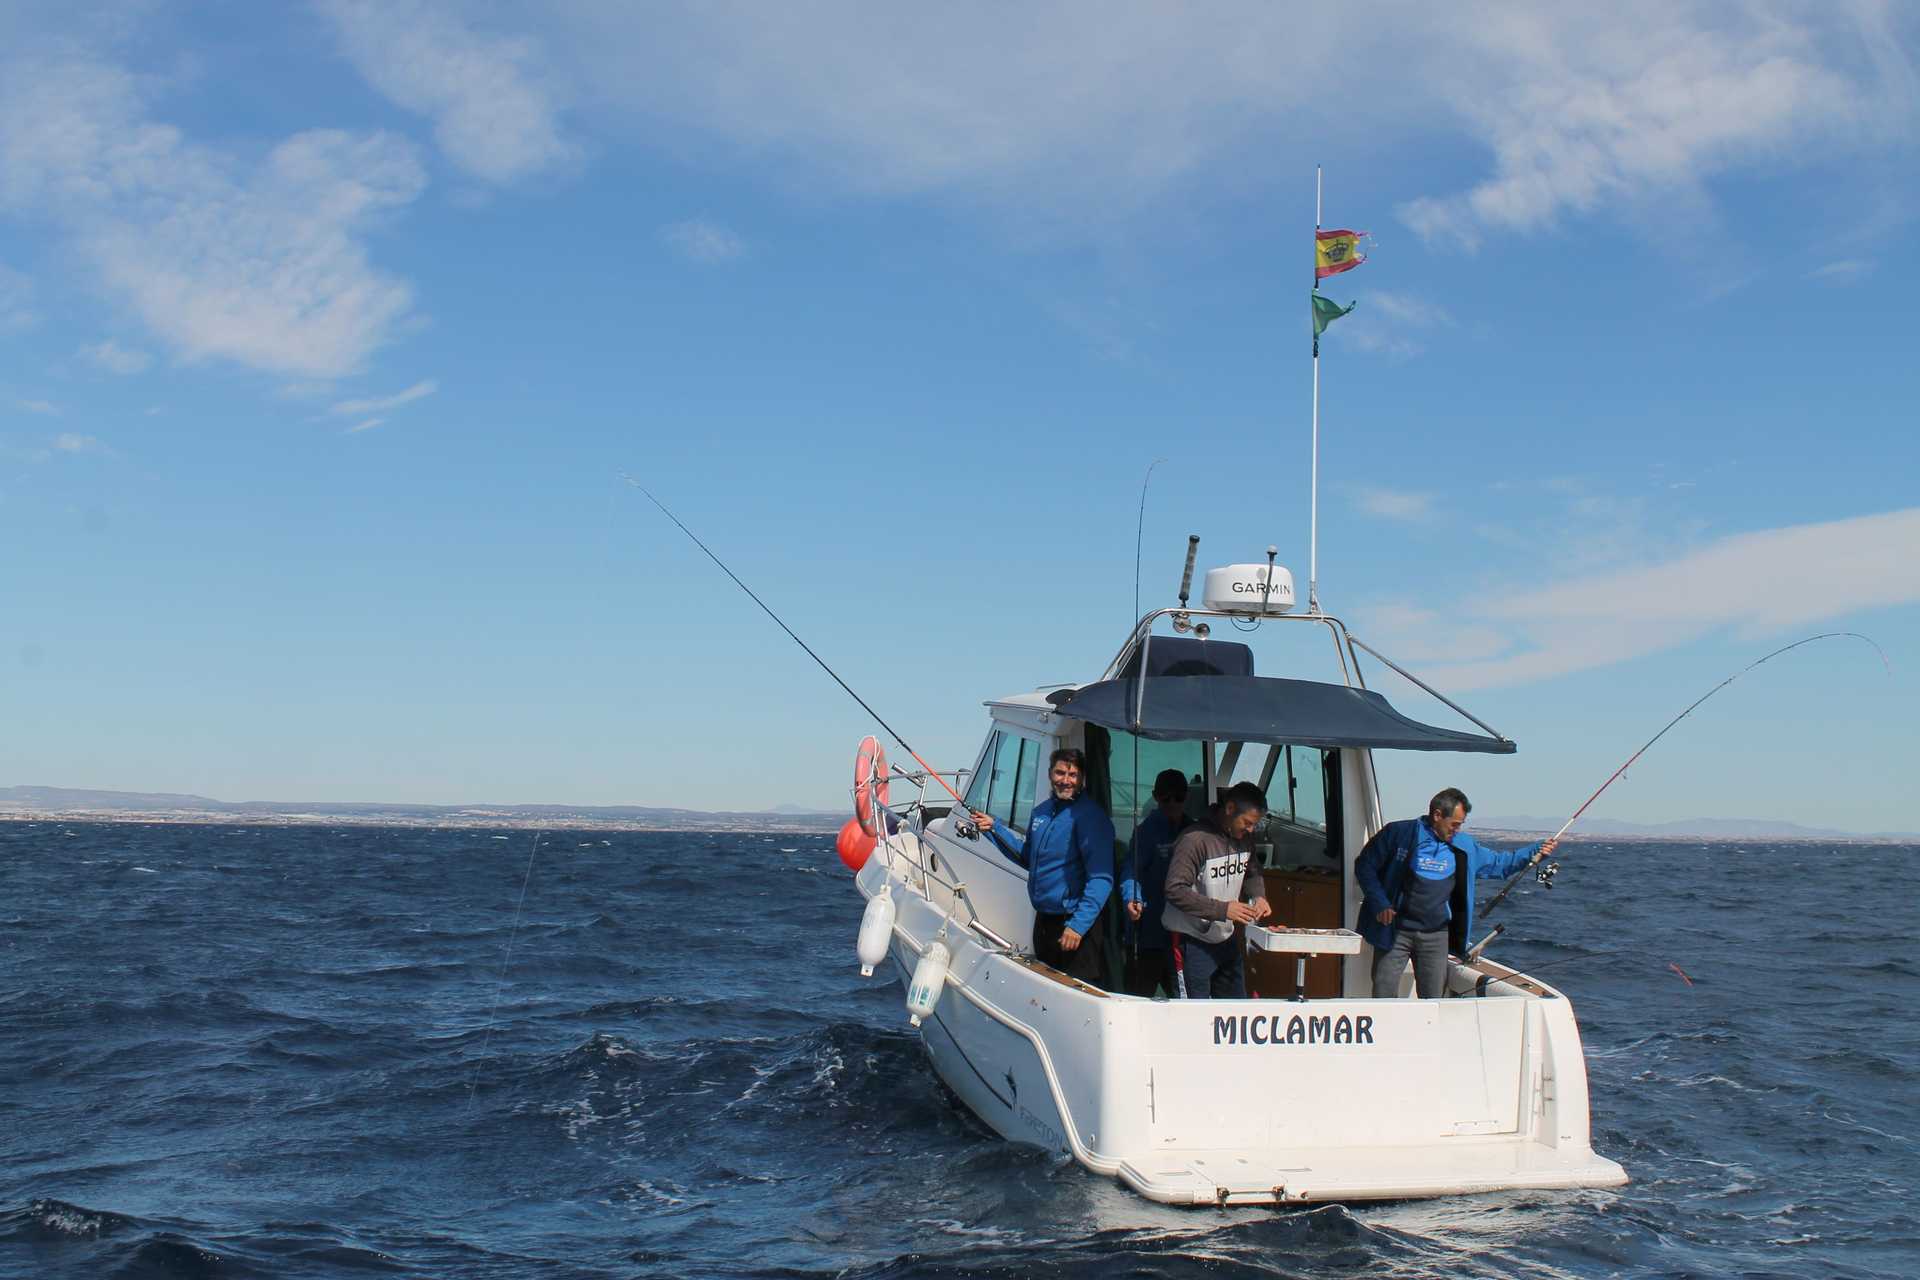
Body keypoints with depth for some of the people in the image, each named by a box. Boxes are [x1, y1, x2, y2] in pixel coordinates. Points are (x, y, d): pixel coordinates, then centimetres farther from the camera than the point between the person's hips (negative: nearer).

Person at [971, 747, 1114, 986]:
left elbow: (1101, 879, -20)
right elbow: (1028, 858, 23)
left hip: (1075, 924, -8)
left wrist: (1078, 925, -26)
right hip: (1043, 920, 8)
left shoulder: (1091, 816, -15)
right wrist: (994, 829, 14)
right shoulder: (1041, 811, 10)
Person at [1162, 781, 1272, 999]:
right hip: (1193, 942, -8)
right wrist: (1222, 909, -27)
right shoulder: (1195, 839, -21)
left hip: (1227, 938, 8)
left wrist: (1258, 896, -2)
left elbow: (1253, 875, 21)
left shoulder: (1244, 838, 4)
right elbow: (1175, 890, -24)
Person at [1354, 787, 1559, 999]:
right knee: (1383, 997, -5)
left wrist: (1535, 853, 7)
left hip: (1436, 936, 4)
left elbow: (1498, 864, 20)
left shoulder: (1464, 846, 9)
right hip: (1394, 932, -4)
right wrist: (1380, 904, -13)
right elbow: (1364, 866, -3)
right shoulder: (1399, 833, -6)